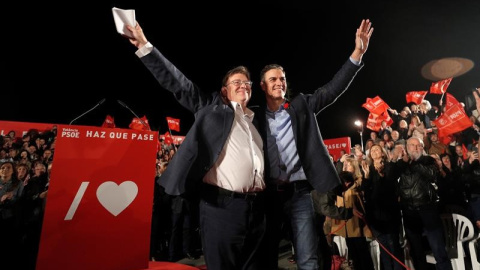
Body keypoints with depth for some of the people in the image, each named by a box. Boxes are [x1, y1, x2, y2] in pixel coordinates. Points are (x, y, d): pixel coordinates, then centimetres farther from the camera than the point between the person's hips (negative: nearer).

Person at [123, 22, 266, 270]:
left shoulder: (256, 121, 19)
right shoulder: (213, 107, 7)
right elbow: (178, 83, 1)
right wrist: (145, 46, -3)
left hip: (256, 206, 5)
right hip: (222, 204, -5)